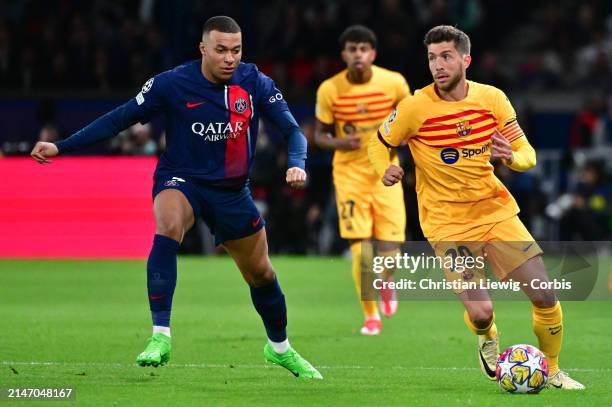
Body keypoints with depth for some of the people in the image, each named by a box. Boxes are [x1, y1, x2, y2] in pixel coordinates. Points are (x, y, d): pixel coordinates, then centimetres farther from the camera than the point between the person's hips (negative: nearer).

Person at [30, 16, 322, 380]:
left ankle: (280, 348, 41)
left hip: (232, 189, 3)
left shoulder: (255, 83, -10)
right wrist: (61, 147, -14)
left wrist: (297, 165, -31)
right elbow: (119, 119, -9)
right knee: (168, 227, -37)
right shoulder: (171, 84, -16)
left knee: (262, 274, 12)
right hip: (181, 180, -3)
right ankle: (160, 337, -37)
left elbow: (293, 130, -9)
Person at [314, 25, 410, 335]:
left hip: (385, 172, 0)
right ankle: (370, 316, 8)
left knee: (389, 249, -5)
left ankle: (387, 286, 33)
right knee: (361, 248, -10)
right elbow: (320, 135, 2)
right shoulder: (329, 90, -8)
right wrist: (338, 143, -19)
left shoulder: (393, 83, -8)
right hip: (349, 173, 0)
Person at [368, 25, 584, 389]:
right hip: (448, 223, -3)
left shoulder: (492, 98, -4)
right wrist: (385, 169, -19)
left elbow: (528, 154, 2)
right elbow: (378, 143, 3)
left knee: (546, 296, -5)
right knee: (480, 313, -15)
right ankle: (488, 338, 24)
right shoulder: (416, 107, -12)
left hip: (497, 210, 3)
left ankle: (552, 370, 19)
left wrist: (511, 157, -22)